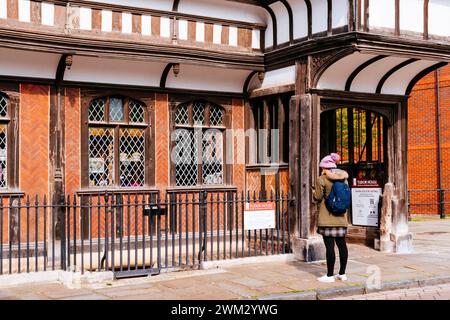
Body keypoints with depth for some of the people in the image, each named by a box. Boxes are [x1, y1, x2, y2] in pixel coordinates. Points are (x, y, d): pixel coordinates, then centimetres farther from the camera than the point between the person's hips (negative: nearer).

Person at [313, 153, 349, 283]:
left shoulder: (322, 179, -9)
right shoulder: (344, 178, 10)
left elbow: (317, 197, -6)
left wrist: (314, 192, 14)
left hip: (327, 218, -6)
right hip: (341, 217, 6)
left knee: (329, 245, -5)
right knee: (342, 244, 11)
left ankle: (330, 275, -1)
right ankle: (342, 273, 18)